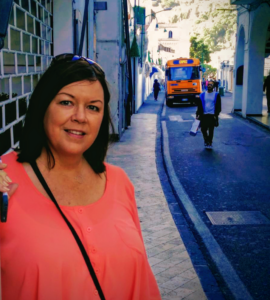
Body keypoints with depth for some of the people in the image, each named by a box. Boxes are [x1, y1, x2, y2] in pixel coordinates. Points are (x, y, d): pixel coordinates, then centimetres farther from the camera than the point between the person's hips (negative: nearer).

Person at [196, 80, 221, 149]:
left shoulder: (216, 95, 1)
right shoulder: (202, 95, 6)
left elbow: (218, 106, 2)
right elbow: (199, 106, 9)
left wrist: (216, 115, -6)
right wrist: (198, 114, 3)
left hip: (212, 116, -2)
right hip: (204, 115, 2)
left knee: (211, 130, 3)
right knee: (203, 129, 2)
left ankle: (210, 142, 17)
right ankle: (206, 140, 27)